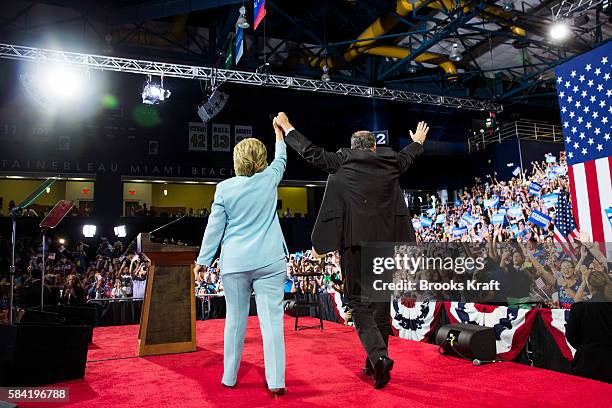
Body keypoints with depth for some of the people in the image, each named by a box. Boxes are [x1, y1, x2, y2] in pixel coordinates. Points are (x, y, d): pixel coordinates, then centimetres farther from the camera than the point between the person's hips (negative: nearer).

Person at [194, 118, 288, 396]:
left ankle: (229, 378, 24)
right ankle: (276, 381, -1)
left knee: (235, 319, 12)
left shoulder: (225, 187, -1)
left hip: (235, 262, 1)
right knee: (271, 320, -1)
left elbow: (214, 226, 1)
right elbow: (281, 160, 23)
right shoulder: (269, 179, 1)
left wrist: (203, 259, 9)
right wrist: (279, 133, 39)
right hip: (269, 261, -1)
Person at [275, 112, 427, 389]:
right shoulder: (389, 160, 12)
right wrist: (418, 140, 56)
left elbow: (310, 152, 12)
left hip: (354, 240, -3)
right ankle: (375, 363, 21)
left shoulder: (342, 161, 3)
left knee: (357, 300, 3)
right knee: (380, 299, 12)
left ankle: (379, 356, -14)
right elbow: (407, 156, 33)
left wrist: (286, 126, 27)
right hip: (386, 240, 4)